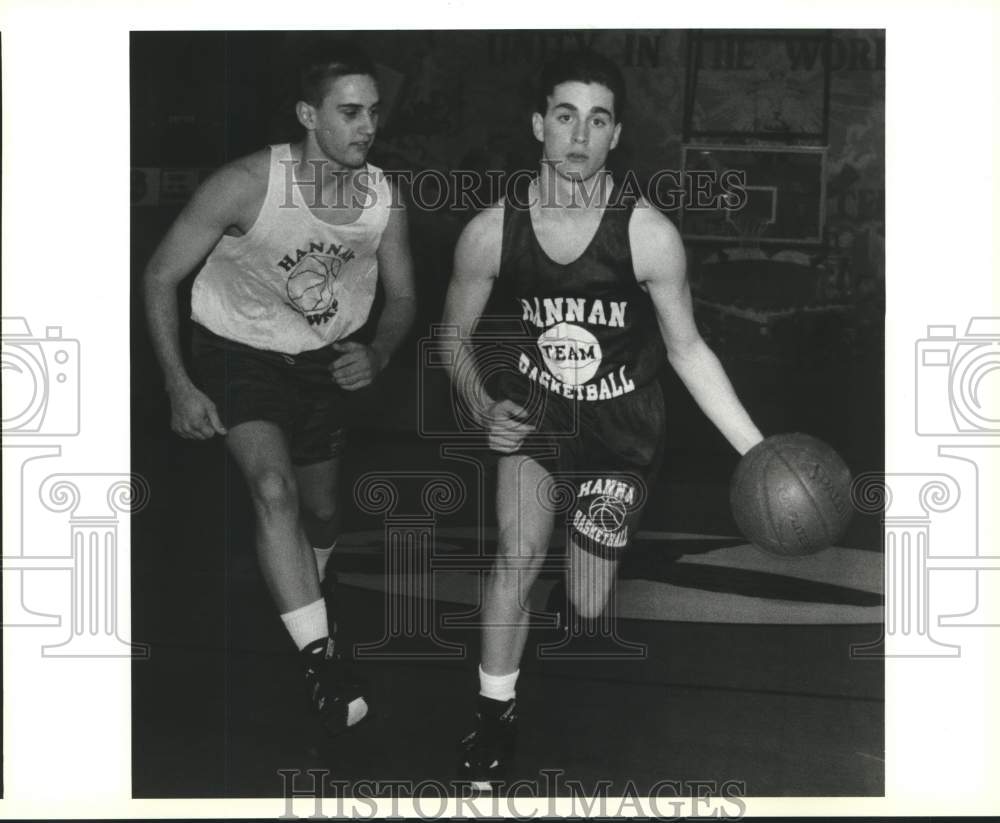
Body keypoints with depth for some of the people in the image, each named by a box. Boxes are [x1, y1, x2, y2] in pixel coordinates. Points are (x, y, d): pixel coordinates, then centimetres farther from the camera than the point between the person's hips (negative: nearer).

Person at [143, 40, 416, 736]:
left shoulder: (383, 198, -16)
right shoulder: (247, 185, -28)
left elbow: (401, 298, 1)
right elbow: (161, 276, -16)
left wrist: (378, 355, -20)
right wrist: (180, 387, -19)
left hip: (324, 361, 4)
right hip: (238, 351, -4)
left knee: (321, 511, 16)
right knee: (275, 488, -26)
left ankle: (312, 590, 52)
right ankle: (323, 660, -18)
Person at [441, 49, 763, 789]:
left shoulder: (649, 235, -23)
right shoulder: (491, 232, -18)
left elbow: (687, 351, -12)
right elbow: (456, 335, -2)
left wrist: (758, 452, -15)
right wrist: (484, 408, -19)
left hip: (623, 424, -1)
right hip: (534, 412, 1)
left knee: (587, 607, 6)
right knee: (518, 556, -20)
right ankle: (496, 718, 3)